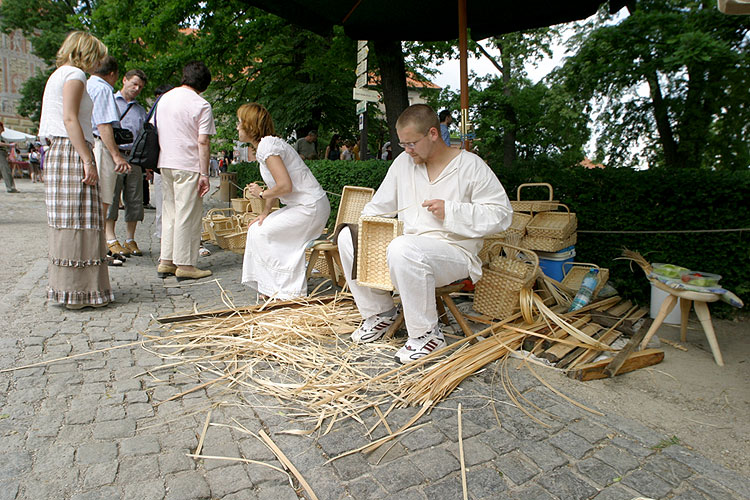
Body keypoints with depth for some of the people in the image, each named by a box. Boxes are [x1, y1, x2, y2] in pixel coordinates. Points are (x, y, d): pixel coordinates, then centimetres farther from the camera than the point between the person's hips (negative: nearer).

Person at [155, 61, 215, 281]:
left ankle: (166, 261, 17)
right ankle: (185, 265, 3)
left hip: (165, 164, 7)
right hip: (188, 166, -7)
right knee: (188, 215, -2)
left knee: (169, 212, 14)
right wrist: (204, 174, -13)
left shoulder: (164, 99, 14)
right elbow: (203, 142, -14)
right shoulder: (201, 106, -8)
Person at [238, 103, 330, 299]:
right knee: (257, 228, 11)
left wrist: (262, 194, -9)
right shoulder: (265, 144, 14)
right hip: (306, 205, 10)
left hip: (310, 207, -10)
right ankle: (275, 286, 18)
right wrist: (265, 213, 7)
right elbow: (275, 185, 16)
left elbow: (284, 185, -26)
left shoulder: (267, 145, -17)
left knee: (261, 232, -6)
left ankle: (287, 289, 3)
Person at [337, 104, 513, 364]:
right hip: (407, 242, 7)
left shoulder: (470, 165, -4)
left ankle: (426, 333, -18)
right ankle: (379, 312, 6)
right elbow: (379, 206, 16)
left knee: (403, 249, -38)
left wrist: (450, 211, -17)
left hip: (454, 251, -6)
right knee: (347, 237, -8)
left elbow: (501, 214, -7)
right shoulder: (404, 161, 11)